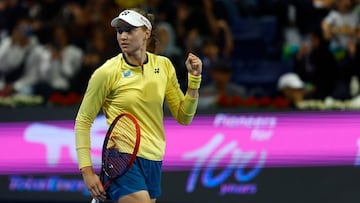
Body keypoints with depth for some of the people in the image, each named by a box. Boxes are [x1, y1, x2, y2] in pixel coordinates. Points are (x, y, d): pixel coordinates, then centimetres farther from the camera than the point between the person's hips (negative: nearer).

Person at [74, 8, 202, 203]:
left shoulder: (163, 66, 5)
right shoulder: (107, 73, -8)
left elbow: (183, 117, 9)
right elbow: (83, 121, -3)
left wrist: (194, 79, -3)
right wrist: (87, 170, -10)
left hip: (153, 161, 5)